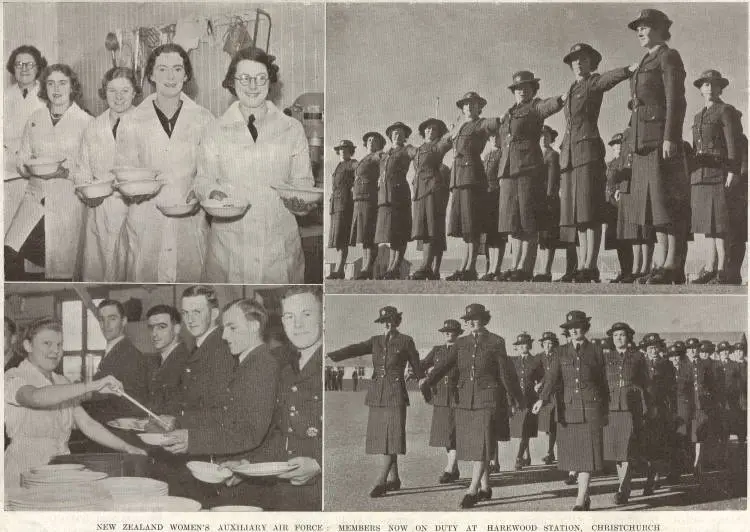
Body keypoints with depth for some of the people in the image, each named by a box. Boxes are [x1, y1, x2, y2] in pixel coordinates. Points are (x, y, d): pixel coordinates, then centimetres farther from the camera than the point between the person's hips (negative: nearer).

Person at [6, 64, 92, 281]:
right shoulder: (35, 118, 10)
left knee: (60, 271, 0)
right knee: (8, 256, -11)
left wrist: (66, 172, -21)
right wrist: (29, 168, -8)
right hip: (34, 198, 4)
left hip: (67, 204, -4)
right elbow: (21, 159, 15)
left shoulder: (86, 122, -5)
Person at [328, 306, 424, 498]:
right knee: (382, 438, 8)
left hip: (395, 395, -5)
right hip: (377, 395, 5)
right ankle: (394, 479, 19)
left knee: (392, 438, -9)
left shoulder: (406, 341, -1)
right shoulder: (375, 341, 9)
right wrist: (330, 356, -21)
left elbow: (416, 366, 8)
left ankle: (381, 482, -11)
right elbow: (354, 349, -5)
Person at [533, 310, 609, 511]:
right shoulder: (562, 353, 6)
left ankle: (580, 501, -10)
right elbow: (552, 378, -6)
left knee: (587, 454, -9)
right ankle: (586, 496, 23)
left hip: (591, 410, -2)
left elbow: (604, 384, 10)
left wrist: (605, 414, 12)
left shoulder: (596, 353, 3)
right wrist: (542, 399, -24)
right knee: (573, 454, 7)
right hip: (568, 409, 3)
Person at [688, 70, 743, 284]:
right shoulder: (698, 117, 21)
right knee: (702, 222, 4)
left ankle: (722, 271, -10)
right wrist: (692, 176, 17)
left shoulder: (727, 111, -1)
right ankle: (708, 268, 7)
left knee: (719, 223, -10)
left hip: (719, 171, -7)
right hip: (699, 176, 7)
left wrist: (733, 172, -17)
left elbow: (734, 144, -8)